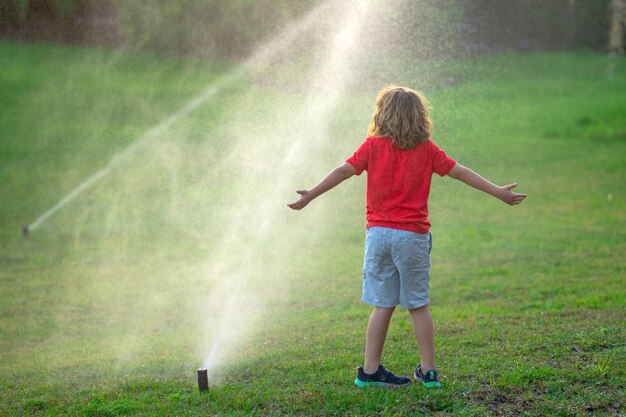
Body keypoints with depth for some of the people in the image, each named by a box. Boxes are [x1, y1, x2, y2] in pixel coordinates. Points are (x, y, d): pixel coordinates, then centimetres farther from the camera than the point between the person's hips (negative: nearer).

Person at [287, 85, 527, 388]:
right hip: (412, 235, -1)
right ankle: (428, 372, 11)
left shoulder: (373, 146, 1)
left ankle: (369, 371, 7)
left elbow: (343, 171, -4)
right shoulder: (427, 150, 2)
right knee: (418, 305, 7)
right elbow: (460, 172, 5)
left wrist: (311, 195, 1)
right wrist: (499, 193, 11)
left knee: (382, 305, 7)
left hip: (378, 233, 1)